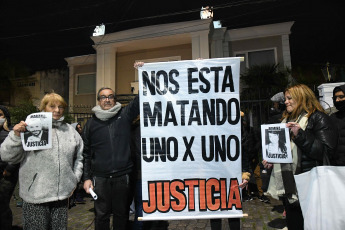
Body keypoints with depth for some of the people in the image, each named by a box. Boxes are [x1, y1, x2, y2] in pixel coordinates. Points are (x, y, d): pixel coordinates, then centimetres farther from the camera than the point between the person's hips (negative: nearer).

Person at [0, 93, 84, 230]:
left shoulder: (70, 130, 8)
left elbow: (79, 158, 16)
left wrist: (75, 178, 10)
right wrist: (16, 136, -23)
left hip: (63, 194, 4)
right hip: (35, 195, -4)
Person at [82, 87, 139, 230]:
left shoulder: (125, 115, 3)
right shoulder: (91, 123, 6)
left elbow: (139, 100, -5)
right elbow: (86, 153, 7)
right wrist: (87, 178, 4)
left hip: (123, 176, 0)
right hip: (100, 178, 1)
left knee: (122, 214, 14)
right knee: (101, 215, 12)